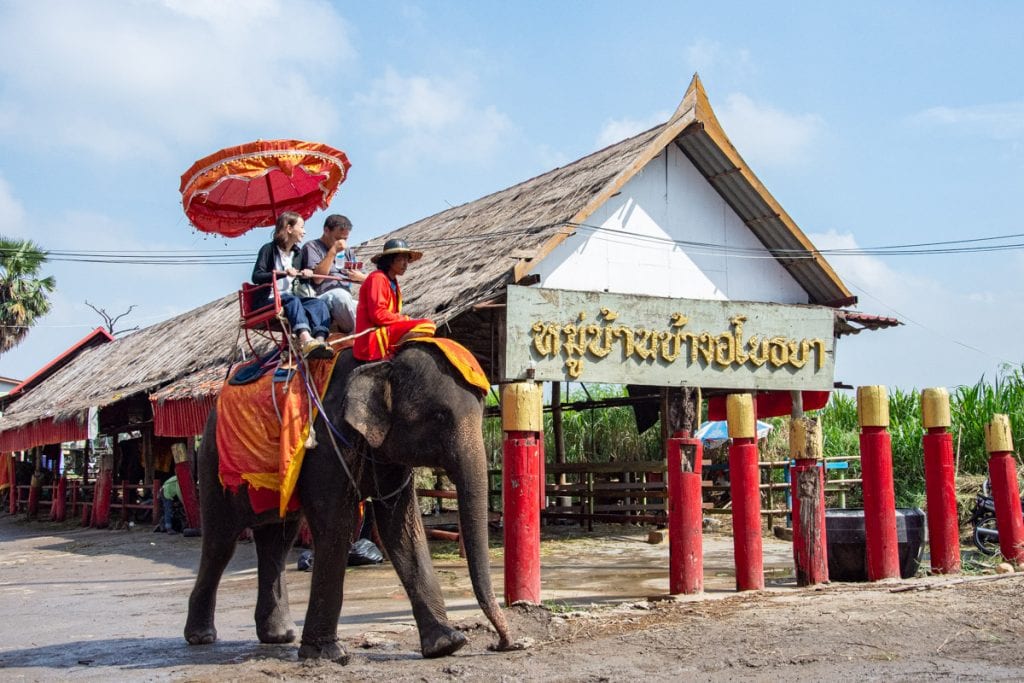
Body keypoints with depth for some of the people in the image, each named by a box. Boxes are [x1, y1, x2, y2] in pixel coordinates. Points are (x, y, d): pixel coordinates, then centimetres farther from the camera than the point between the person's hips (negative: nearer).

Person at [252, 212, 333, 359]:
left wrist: (304, 274, 1)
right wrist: (283, 273, -23)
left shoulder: (296, 252, 17)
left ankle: (319, 341, -48)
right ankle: (306, 341, -61)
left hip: (290, 298, 6)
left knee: (318, 303, -21)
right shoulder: (268, 249, -3)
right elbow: (256, 277, -13)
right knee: (292, 299, -37)